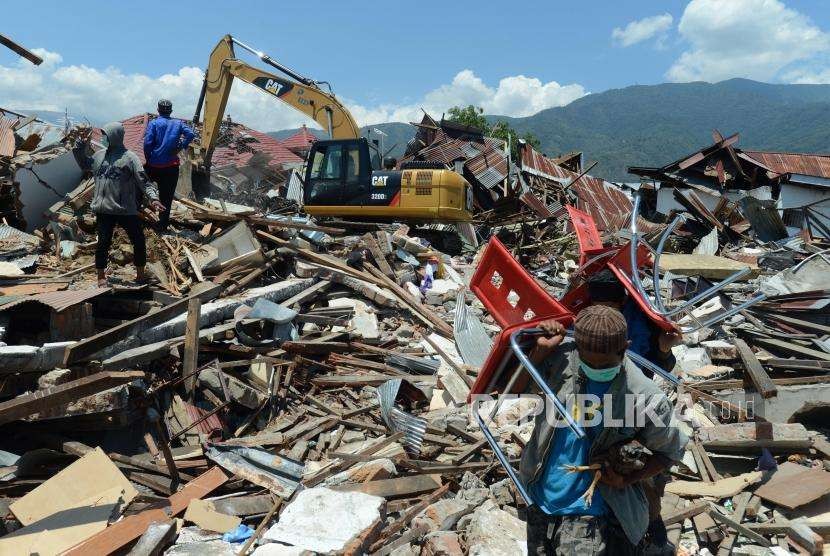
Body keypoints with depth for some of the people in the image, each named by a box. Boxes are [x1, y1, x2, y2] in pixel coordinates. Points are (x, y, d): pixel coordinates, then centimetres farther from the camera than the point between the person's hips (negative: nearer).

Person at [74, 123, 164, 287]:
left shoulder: (129, 157, -6)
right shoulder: (99, 155, 9)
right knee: (103, 242, 6)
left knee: (138, 241, 5)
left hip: (127, 210, -3)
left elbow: (143, 180, -12)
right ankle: (101, 276, 20)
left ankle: (140, 273, 23)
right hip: (104, 209, 3)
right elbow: (83, 164, 29)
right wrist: (81, 144, 17)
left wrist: (153, 198, -25)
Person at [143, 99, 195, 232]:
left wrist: (148, 159, 0)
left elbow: (147, 143, -13)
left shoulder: (153, 123, -3)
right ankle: (163, 225, 9)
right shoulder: (178, 123, 5)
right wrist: (181, 146, 1)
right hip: (172, 166, 2)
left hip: (154, 166, -2)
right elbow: (190, 134, -9)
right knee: (167, 197, 6)